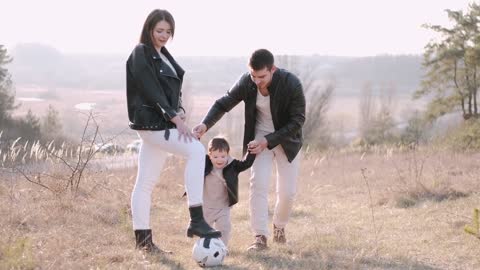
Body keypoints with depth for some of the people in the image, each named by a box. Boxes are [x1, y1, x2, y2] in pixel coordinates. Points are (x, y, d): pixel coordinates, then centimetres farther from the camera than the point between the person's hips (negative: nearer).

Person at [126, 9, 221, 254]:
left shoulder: (162, 55, 17)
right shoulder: (141, 54, -10)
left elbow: (172, 89, 19)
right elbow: (151, 90, -18)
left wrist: (179, 110, 1)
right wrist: (174, 117, -22)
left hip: (161, 122, 9)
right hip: (151, 121, -9)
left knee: (146, 183, 9)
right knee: (196, 150, -22)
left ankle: (143, 239, 12)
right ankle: (196, 221, -24)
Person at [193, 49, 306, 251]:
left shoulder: (291, 84, -29)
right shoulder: (246, 83, -21)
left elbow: (297, 121, -23)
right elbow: (223, 103, -9)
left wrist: (268, 141, -29)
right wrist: (206, 124, -28)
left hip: (287, 139, -1)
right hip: (260, 138, 1)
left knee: (287, 191, 1)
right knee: (258, 183, -16)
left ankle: (279, 226, 31)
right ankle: (260, 237, -11)